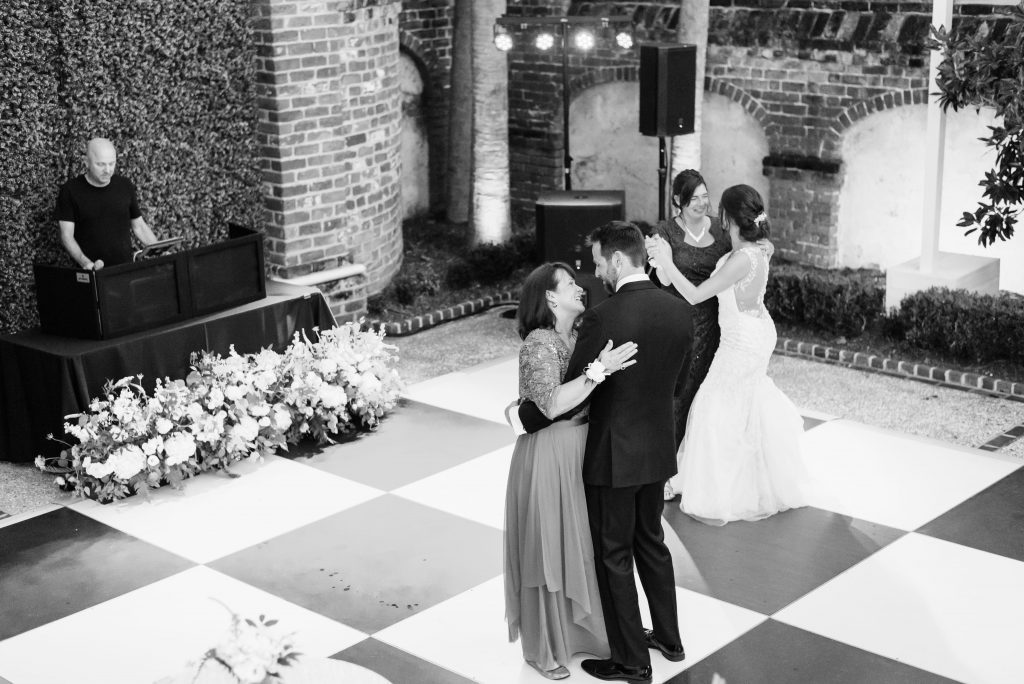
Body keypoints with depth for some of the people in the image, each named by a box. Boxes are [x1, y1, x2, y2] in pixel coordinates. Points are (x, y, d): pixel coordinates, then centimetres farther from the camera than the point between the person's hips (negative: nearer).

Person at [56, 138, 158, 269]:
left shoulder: (125, 186, 9)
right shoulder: (70, 191, -1)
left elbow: (139, 226, 17)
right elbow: (67, 236, -5)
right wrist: (85, 262, -21)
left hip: (126, 269, 3)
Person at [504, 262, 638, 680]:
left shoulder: (580, 338, 6)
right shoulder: (538, 343, -17)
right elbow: (550, 404, -29)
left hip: (581, 455, 7)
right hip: (548, 458, -7)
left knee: (578, 546, 17)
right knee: (548, 550, 6)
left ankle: (573, 628, 36)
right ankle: (542, 650, 22)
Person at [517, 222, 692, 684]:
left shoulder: (602, 319, -23)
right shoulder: (679, 310, -4)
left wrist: (522, 416, 0)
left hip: (612, 456, -7)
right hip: (659, 450, 7)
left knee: (614, 555, 9)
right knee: (650, 542, 25)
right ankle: (668, 637, 40)